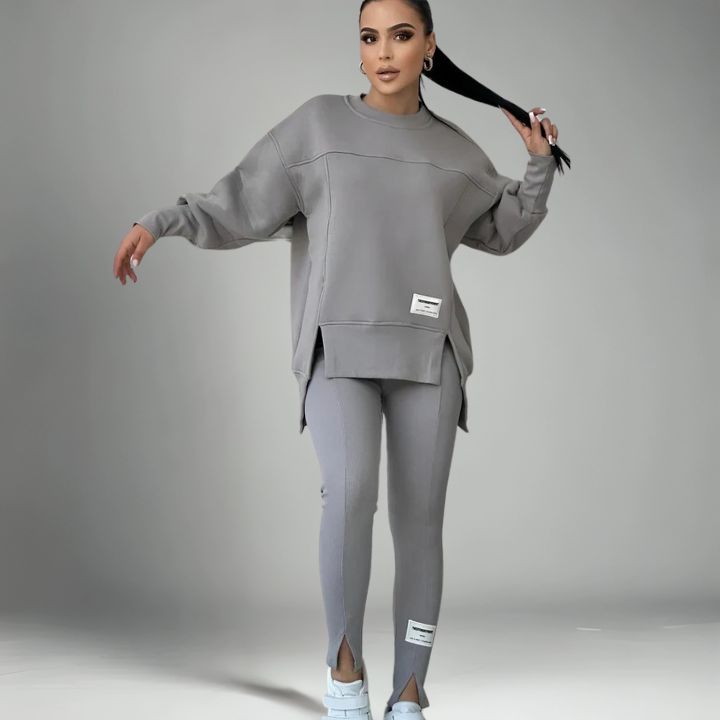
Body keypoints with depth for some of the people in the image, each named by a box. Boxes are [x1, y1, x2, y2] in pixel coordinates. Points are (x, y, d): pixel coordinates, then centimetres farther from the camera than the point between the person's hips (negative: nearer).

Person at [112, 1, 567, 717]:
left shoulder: (453, 149, 13)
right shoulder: (318, 123, 7)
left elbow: (503, 229, 28)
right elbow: (239, 208, 5)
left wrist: (540, 164, 16)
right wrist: (159, 222, -9)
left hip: (425, 352, 2)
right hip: (339, 351, -2)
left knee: (420, 523, -3)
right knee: (350, 491, -24)